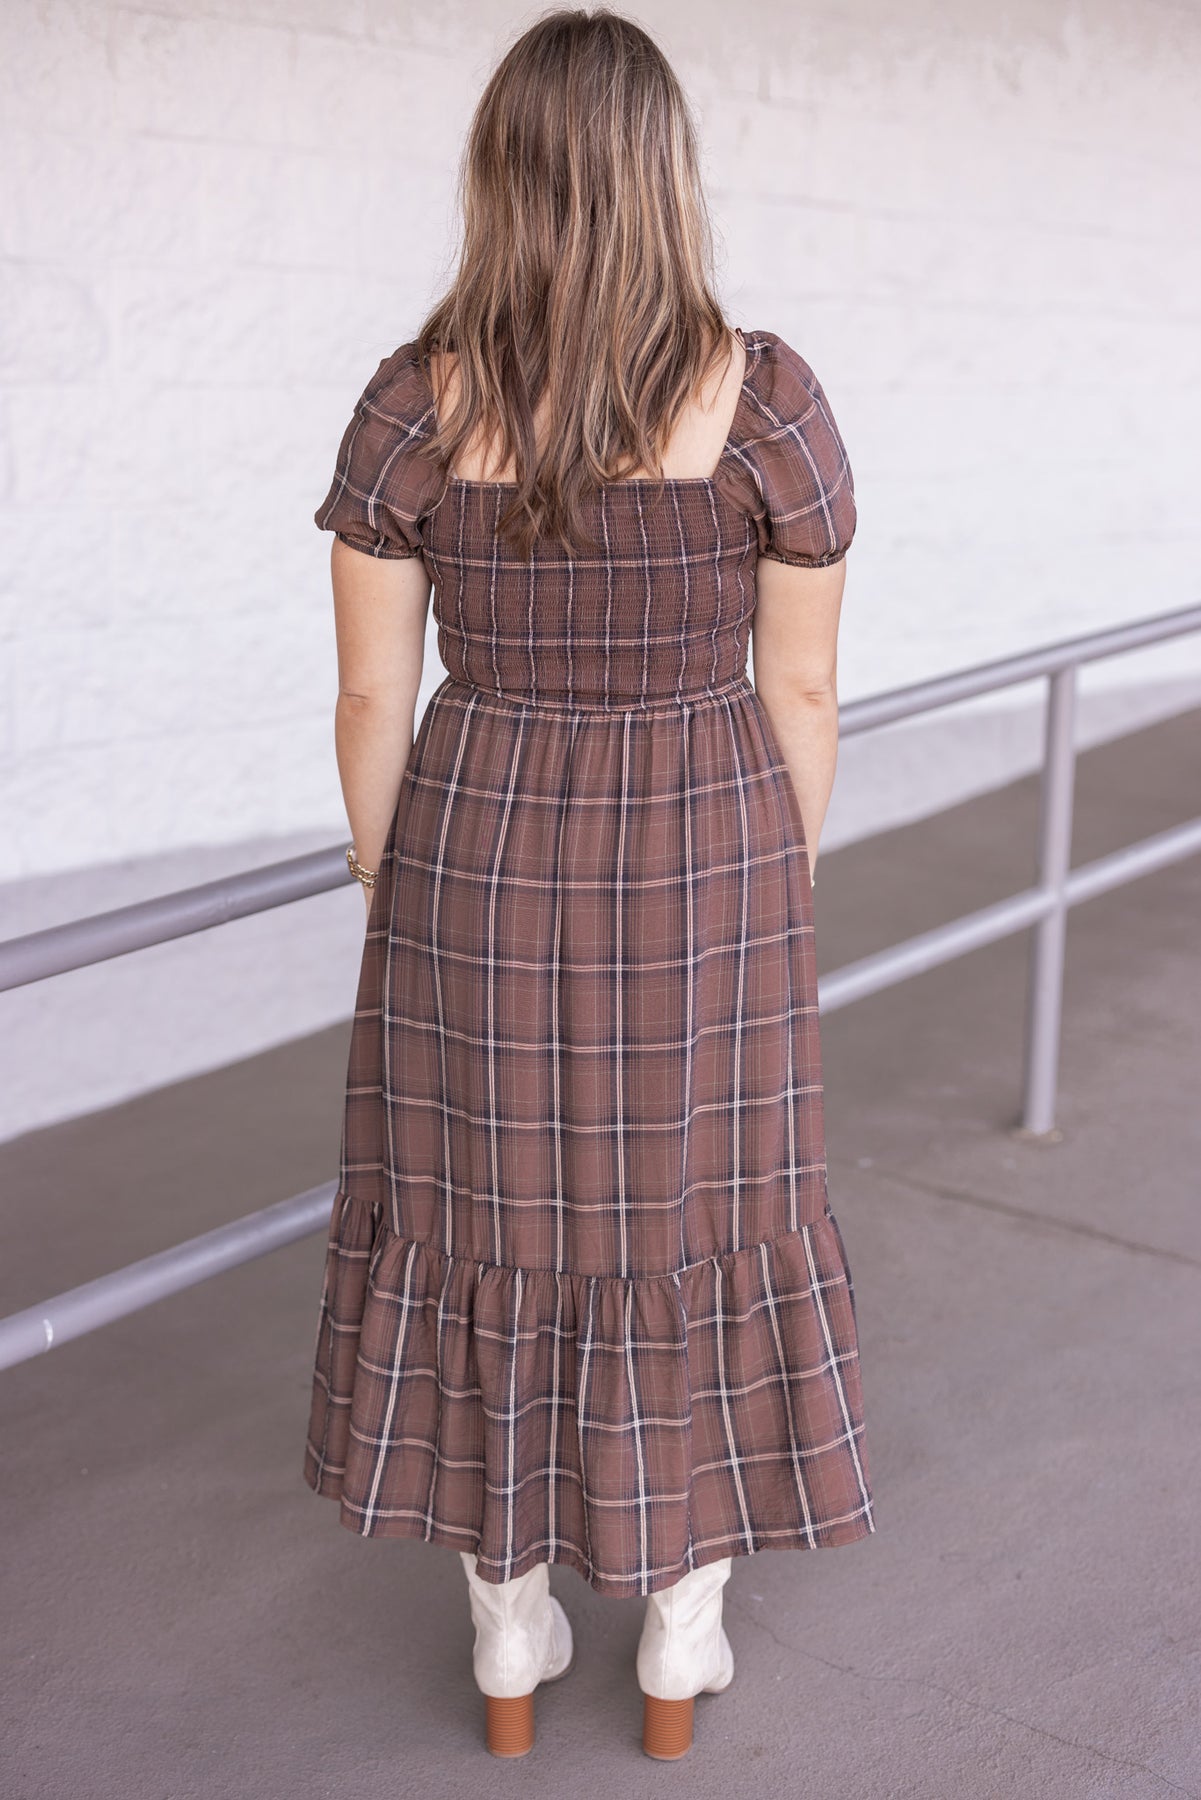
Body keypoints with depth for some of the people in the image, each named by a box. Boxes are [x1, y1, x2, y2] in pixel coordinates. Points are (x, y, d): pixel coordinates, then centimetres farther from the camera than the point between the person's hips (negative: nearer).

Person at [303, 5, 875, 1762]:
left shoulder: (413, 407, -9)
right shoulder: (766, 398, -12)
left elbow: (370, 694, -5)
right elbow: (801, 691, -6)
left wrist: (392, 902, 8)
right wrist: (778, 898, 7)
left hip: (480, 867, 1)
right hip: (699, 877, -1)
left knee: (484, 1232, 16)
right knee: (695, 1235, 15)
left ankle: (509, 1654, 29)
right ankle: (680, 1657, 29)